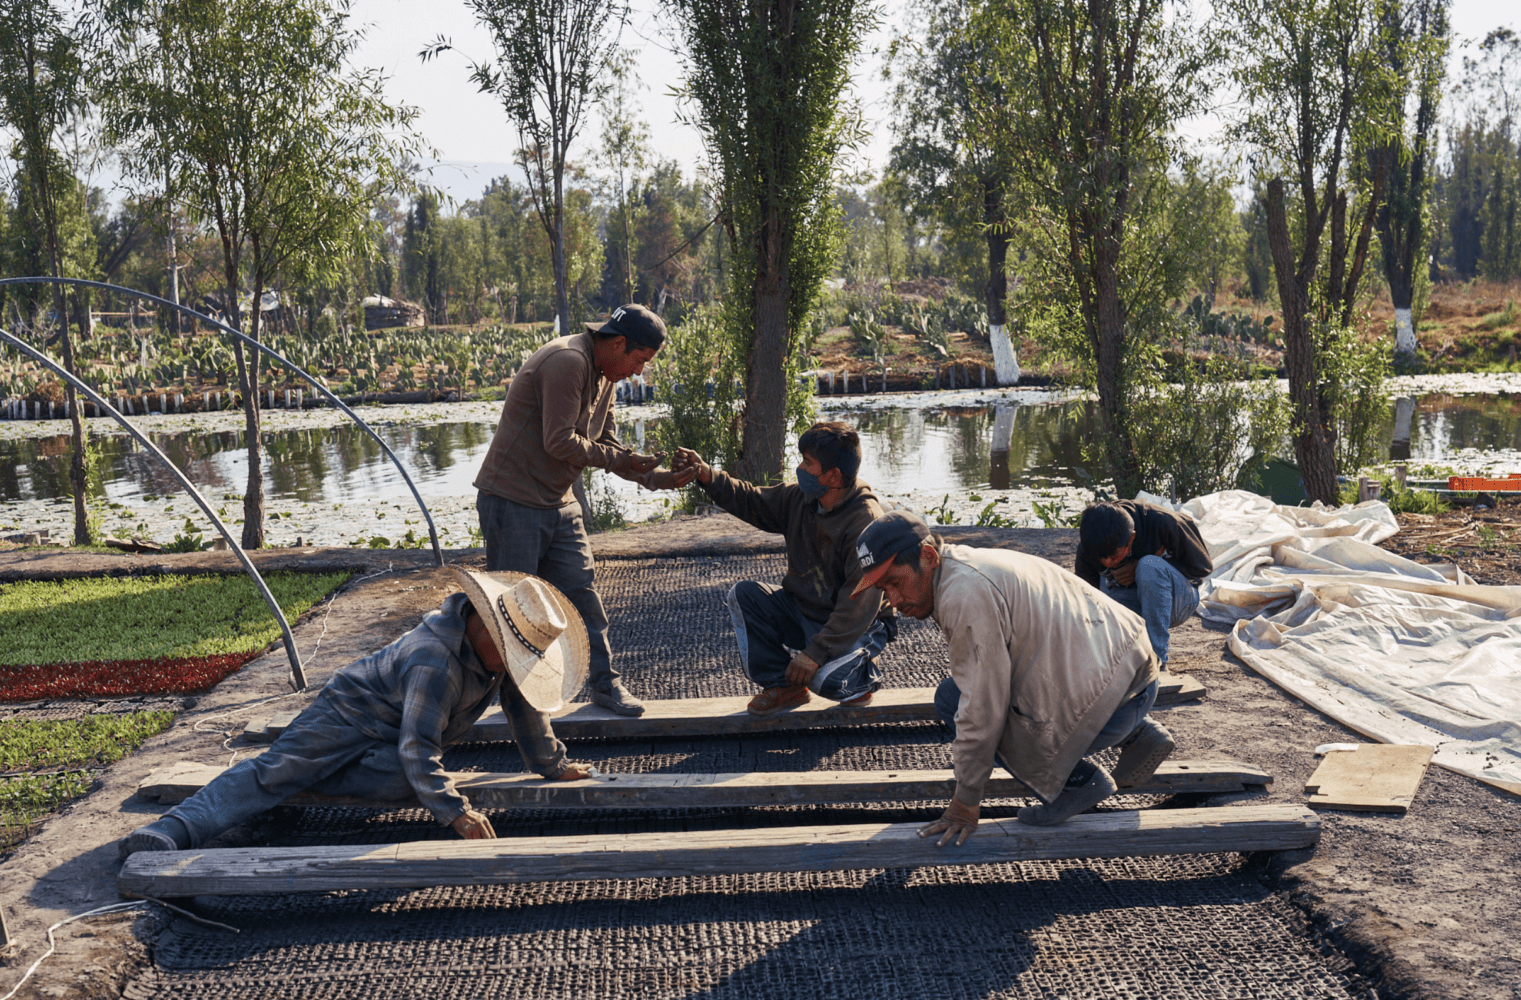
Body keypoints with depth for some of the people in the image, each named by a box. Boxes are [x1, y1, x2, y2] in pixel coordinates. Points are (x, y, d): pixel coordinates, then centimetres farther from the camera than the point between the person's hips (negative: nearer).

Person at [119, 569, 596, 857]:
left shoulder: (503, 648, -9)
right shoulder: (435, 664, -35)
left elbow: (523, 705, 7)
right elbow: (418, 748, -36)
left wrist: (552, 764, 15)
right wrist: (454, 811, -40)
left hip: (393, 742, 7)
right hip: (352, 711, -7)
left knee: (399, 782, -26)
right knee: (273, 771, -20)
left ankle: (307, 778, -10)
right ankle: (173, 830, -26)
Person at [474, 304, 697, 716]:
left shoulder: (603, 375, 12)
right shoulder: (567, 362, -20)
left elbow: (608, 447, 15)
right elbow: (559, 442, -24)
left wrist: (655, 478, 3)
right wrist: (617, 459, -15)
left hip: (558, 504, 9)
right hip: (513, 501, -9)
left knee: (582, 593, 8)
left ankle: (605, 684, 15)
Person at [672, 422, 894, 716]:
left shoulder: (866, 521, -27)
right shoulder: (799, 498, -4)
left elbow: (861, 601, -29)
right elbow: (751, 502, 11)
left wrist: (815, 653, -31)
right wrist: (706, 476, -5)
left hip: (858, 626, -7)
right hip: (802, 610, 7)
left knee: (823, 679, -32)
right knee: (743, 594, -10)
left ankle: (863, 676, 7)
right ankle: (784, 686, 0)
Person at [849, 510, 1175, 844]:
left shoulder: (965, 594, -18)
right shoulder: (968, 563, 14)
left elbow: (982, 705, -16)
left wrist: (965, 802, -7)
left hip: (1111, 701, -10)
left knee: (952, 700, -7)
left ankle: (1076, 780, -2)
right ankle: (1138, 735, 21)